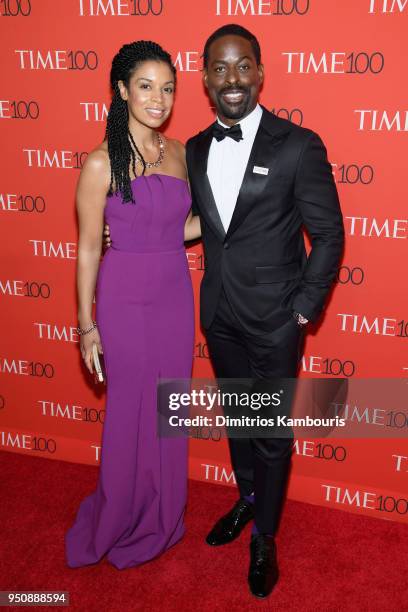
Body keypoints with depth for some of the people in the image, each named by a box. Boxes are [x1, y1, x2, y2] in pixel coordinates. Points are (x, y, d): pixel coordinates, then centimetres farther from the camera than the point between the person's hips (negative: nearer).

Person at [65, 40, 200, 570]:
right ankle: (122, 519, 36)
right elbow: (88, 248, -8)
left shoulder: (179, 153, 4)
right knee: (130, 410, 10)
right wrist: (86, 323, -6)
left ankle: (164, 514, 40)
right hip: (125, 299, -5)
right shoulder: (102, 163, -12)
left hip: (176, 294, 5)